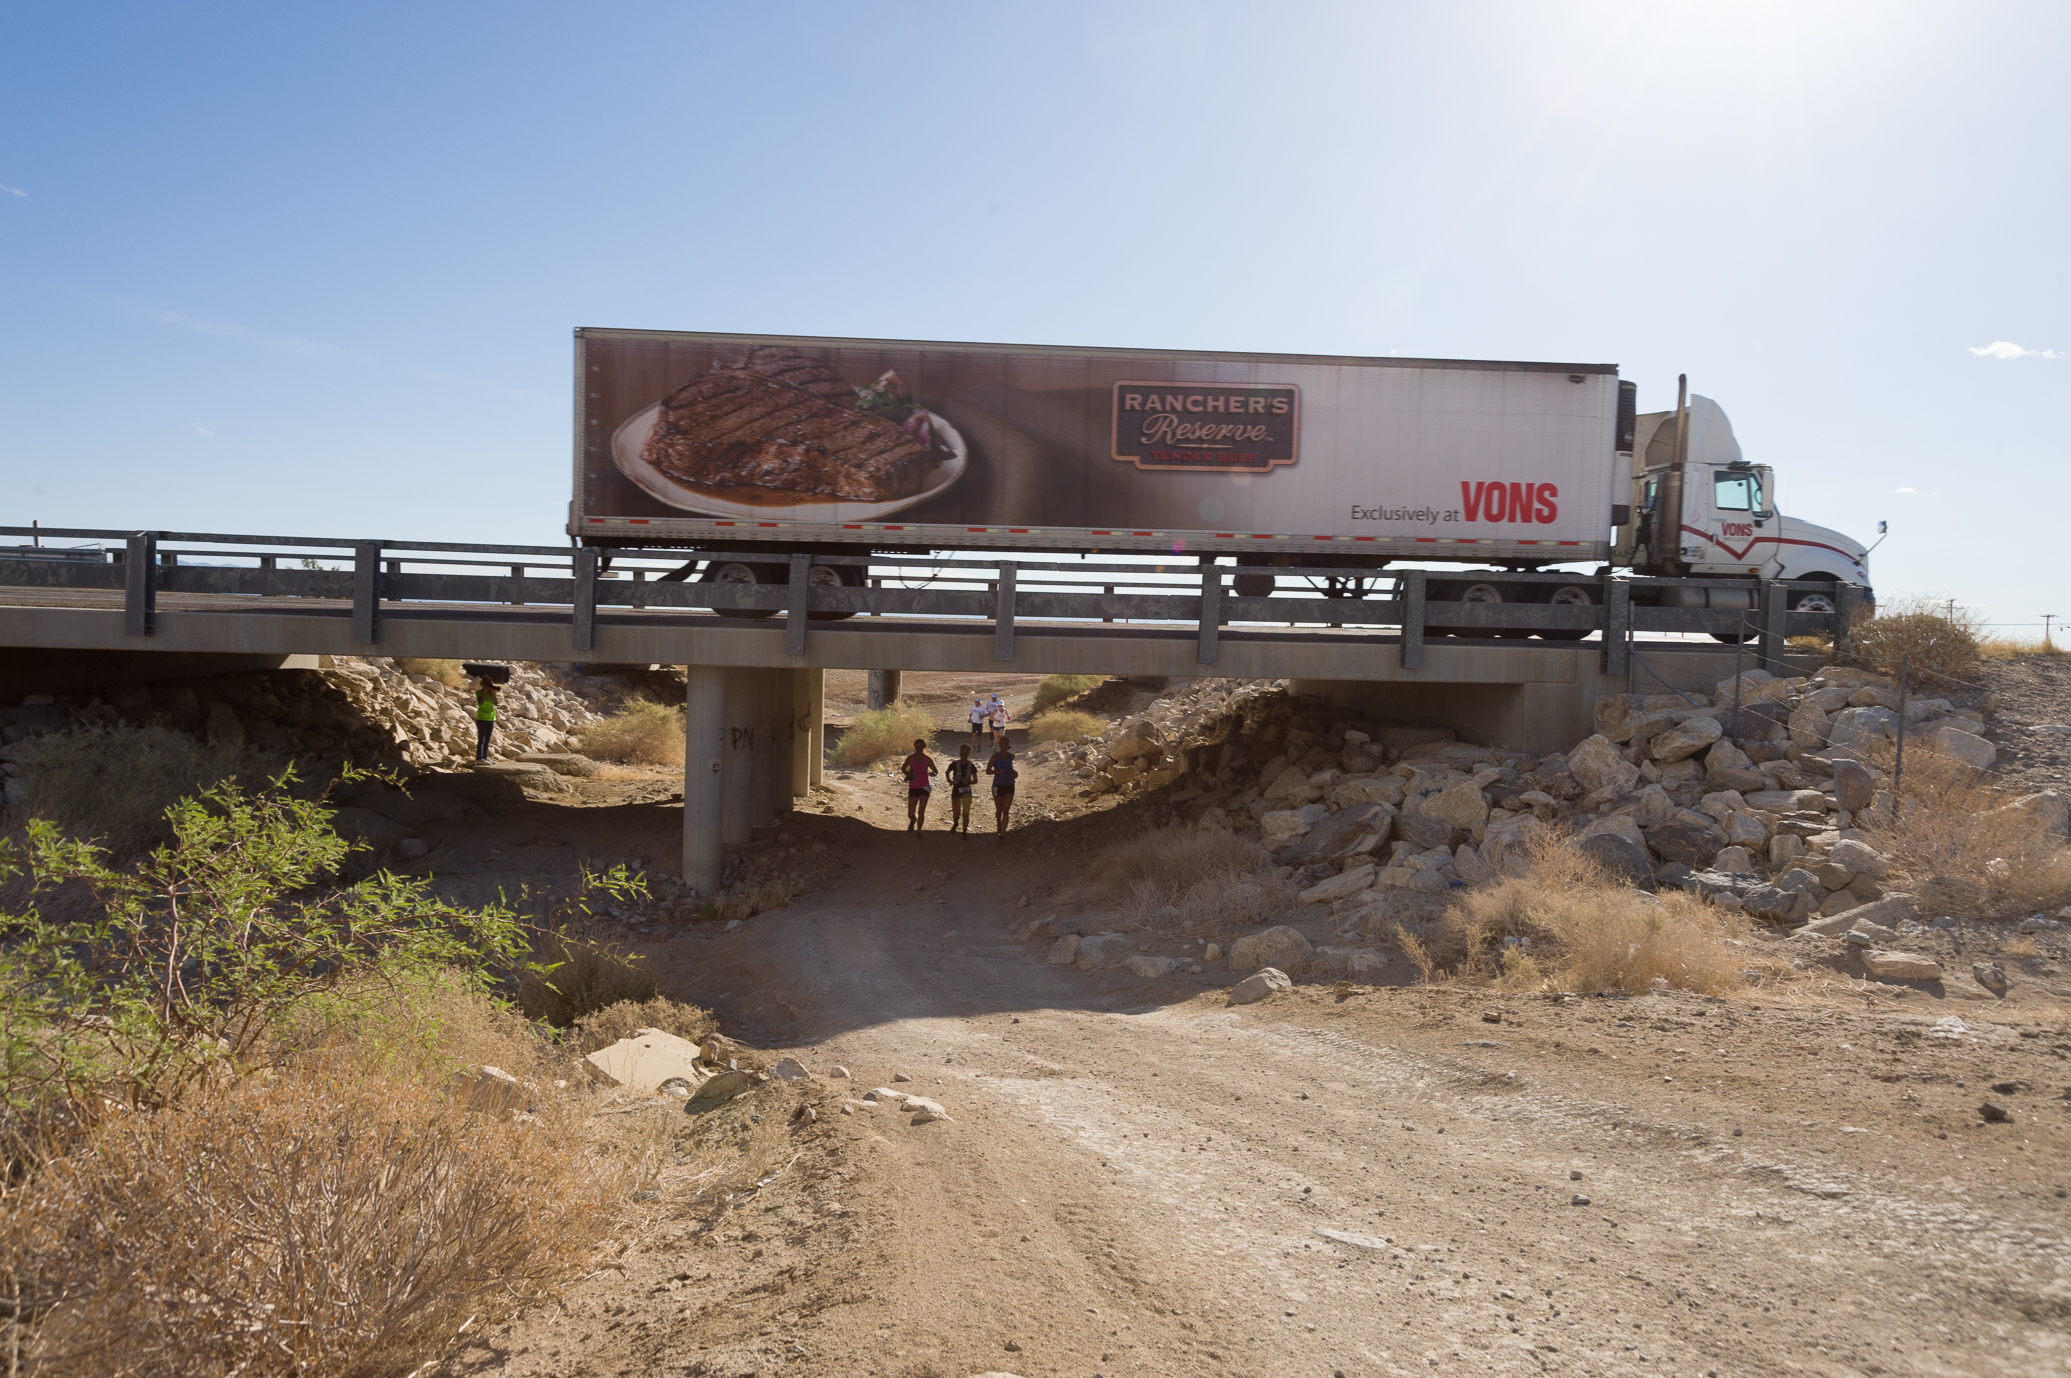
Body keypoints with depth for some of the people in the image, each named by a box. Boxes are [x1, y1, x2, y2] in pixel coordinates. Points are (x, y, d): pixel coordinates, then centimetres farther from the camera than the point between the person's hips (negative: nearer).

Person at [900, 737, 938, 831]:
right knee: (910, 814, 1)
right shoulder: (910, 758, -3)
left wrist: (931, 773, -18)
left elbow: (935, 771, 6)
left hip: (924, 787, -1)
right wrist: (907, 773, -10)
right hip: (913, 788, 1)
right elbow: (903, 768, 12)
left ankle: (918, 831, 7)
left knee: (921, 812, -7)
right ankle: (913, 821, 36)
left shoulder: (927, 760, -4)